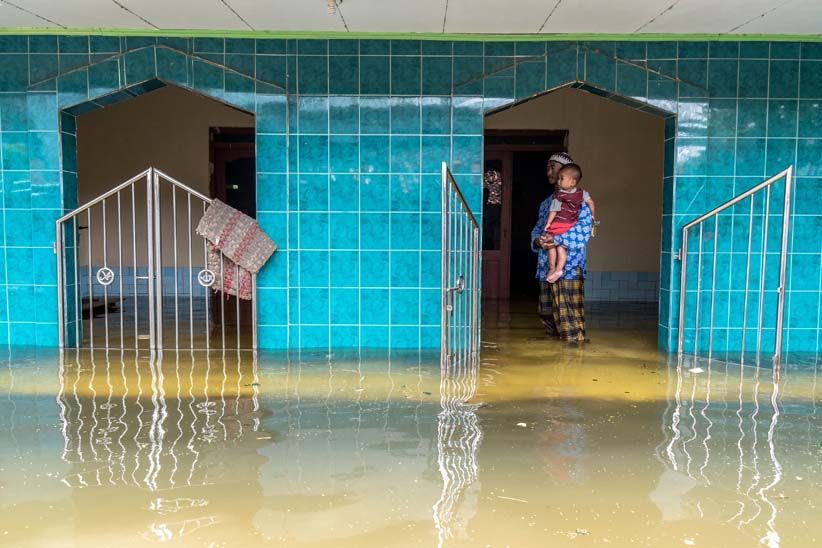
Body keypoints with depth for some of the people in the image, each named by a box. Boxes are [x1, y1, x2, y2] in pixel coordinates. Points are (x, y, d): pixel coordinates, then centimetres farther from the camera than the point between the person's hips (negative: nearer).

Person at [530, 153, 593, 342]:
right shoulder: (546, 203, 20)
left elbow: (583, 231, -16)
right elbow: (537, 229, 17)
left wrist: (555, 240, -23)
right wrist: (537, 241, -6)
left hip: (569, 267, -8)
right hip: (546, 268, 8)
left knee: (569, 317, -8)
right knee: (548, 313, 12)